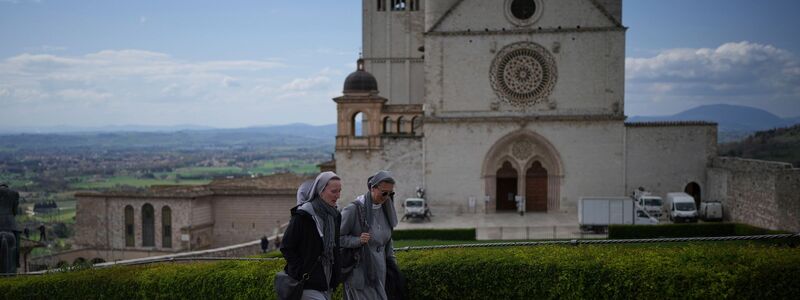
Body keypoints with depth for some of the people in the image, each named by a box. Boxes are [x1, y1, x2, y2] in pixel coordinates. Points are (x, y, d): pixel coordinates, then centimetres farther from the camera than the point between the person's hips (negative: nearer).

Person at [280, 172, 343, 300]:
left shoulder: (334, 216, 9)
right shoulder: (303, 215, -13)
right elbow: (286, 247, -11)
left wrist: (336, 276, 12)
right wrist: (301, 273, -12)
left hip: (326, 283, 7)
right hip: (309, 284, -7)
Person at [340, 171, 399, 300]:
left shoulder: (384, 209, 8)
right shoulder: (354, 209, -14)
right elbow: (336, 237, -11)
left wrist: (392, 262, 15)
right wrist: (358, 240, -24)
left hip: (379, 272, 7)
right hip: (359, 272, -7)